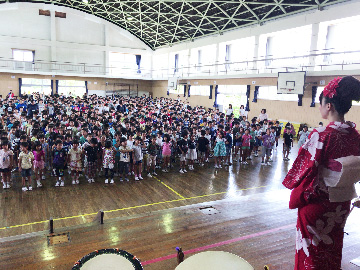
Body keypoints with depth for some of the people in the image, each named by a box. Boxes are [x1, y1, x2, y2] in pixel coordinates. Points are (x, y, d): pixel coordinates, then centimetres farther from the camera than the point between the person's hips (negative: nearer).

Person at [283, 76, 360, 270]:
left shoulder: (321, 135, -24)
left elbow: (306, 171, -21)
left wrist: (295, 198, -7)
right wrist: (342, 190, 17)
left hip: (317, 203, -6)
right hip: (342, 204, 6)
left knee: (311, 250, 14)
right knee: (332, 249, 25)